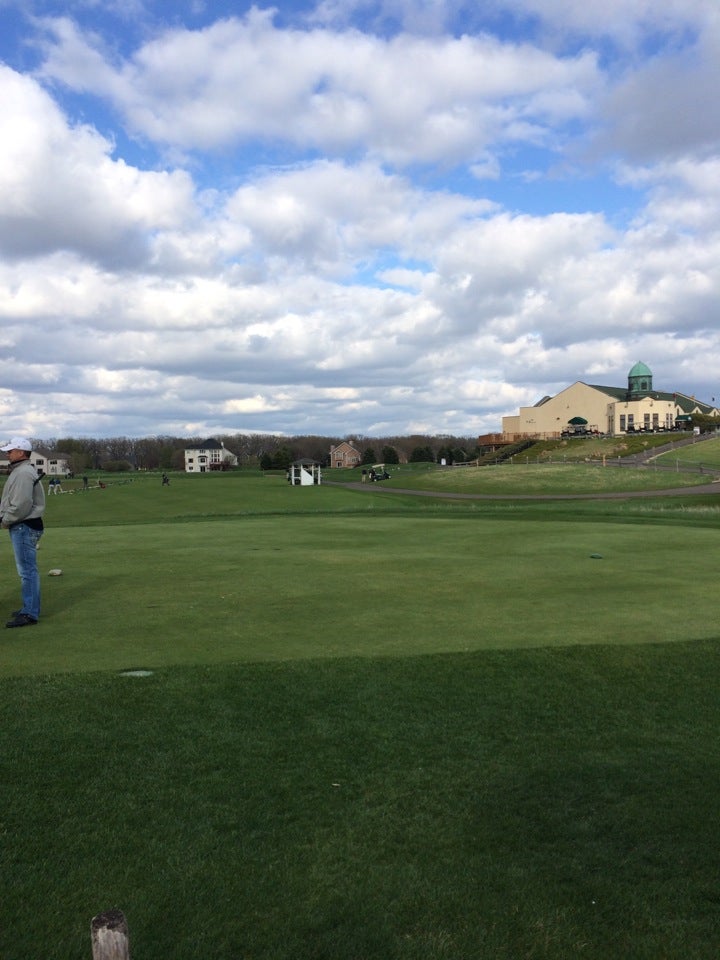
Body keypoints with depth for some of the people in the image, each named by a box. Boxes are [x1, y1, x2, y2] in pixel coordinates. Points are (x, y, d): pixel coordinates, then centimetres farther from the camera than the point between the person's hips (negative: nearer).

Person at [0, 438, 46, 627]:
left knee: (27, 570, -6)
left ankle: (30, 613, -2)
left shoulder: (24, 473, -16)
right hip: (22, 526, 11)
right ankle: (30, 608, 24)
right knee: (27, 570, 15)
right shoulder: (20, 471, 17)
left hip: (24, 528, -11)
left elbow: (22, 504, -22)